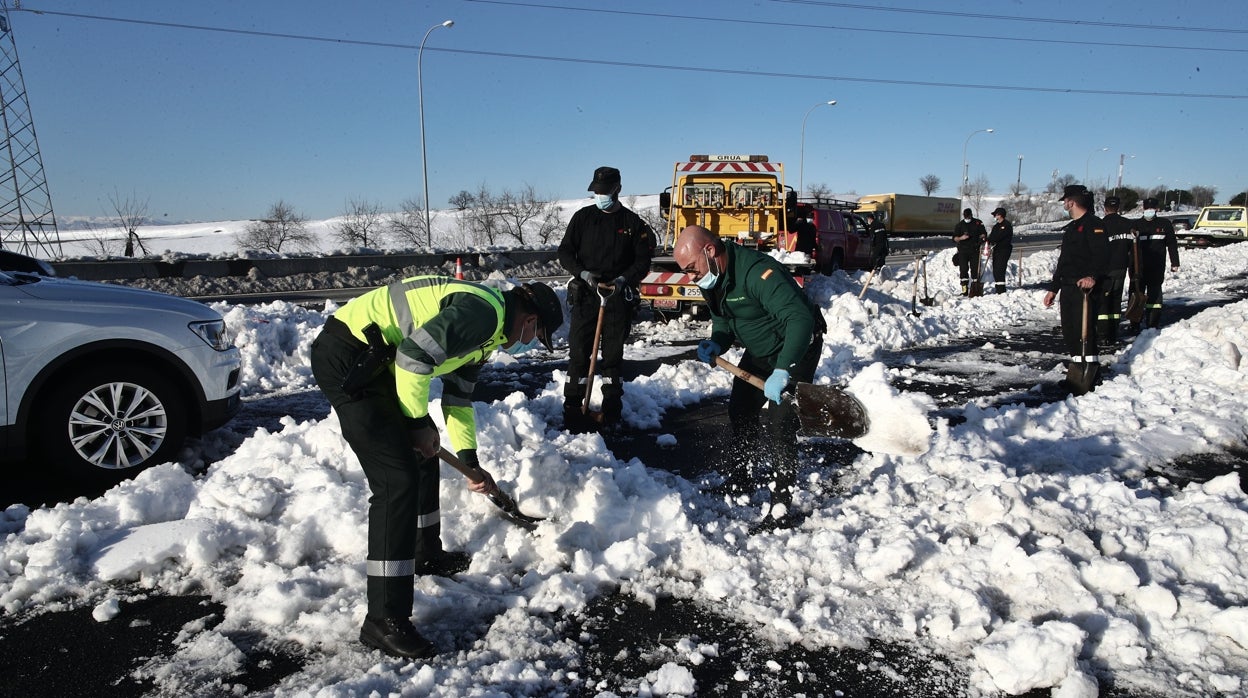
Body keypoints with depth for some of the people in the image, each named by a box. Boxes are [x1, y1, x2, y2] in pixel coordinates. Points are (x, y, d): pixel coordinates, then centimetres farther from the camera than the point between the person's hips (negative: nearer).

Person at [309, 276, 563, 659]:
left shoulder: (487, 331, 17)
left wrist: (470, 462, 27)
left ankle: (425, 554, 42)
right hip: (346, 358, -11)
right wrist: (419, 423, -13)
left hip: (375, 362, 11)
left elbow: (458, 397, 26)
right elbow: (413, 356, -25)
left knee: (423, 454, 22)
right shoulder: (483, 312, -16)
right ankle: (384, 621, -7)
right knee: (398, 479, -13)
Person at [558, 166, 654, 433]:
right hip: (585, 294, 0)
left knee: (613, 355, 7)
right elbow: (565, 253, 4)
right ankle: (573, 408, 5)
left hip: (618, 296, 0)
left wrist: (624, 280, -14)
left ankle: (612, 409, 18)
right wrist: (583, 273, -13)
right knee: (578, 352, -3)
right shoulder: (583, 217, 6)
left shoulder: (633, 222, 5)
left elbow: (643, 260, 3)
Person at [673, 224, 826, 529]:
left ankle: (782, 503, -2)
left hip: (796, 348, -9)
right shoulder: (711, 278, -6)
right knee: (740, 411, 17)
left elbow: (800, 319, -42)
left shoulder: (757, 271, -35)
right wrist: (716, 344, -15)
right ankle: (741, 476, 38)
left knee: (779, 427, -14)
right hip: (759, 351, 9)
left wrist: (782, 371, -50)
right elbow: (724, 322, 8)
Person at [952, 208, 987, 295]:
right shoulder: (959, 225, 6)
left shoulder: (978, 223, 7)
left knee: (975, 269, 1)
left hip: (975, 249, 0)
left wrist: (982, 238, -11)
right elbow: (954, 238, 5)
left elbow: (983, 233, 11)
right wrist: (961, 238, -16)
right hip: (963, 251, 0)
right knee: (963, 269, -4)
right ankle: (964, 289, -1)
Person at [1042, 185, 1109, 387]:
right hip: (1068, 289, 9)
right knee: (1069, 332, 10)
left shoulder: (1094, 225, -7)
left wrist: (1093, 276, -37)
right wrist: (1053, 288, 25)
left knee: (1085, 332, -12)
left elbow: (1102, 255, -21)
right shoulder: (1070, 228, 23)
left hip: (1085, 289, -9)